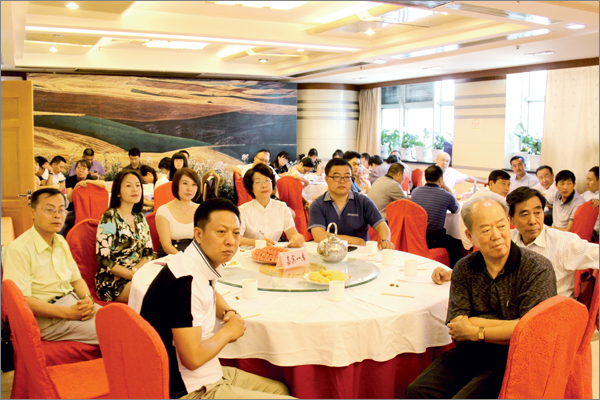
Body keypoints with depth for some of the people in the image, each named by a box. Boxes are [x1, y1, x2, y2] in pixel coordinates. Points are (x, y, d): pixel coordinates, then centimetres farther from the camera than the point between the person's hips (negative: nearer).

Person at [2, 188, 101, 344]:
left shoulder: (61, 243, 14)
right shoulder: (18, 249, -12)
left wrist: (87, 299, -4)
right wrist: (67, 313, -23)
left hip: (74, 301, 8)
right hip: (45, 317, -8)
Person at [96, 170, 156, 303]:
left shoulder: (140, 218, 13)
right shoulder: (110, 218, -7)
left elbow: (149, 253, 12)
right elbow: (104, 261, -13)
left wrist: (136, 271, -8)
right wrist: (134, 275, -18)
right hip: (112, 281, -6)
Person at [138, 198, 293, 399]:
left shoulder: (204, 264, 3)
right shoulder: (184, 281, -27)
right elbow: (193, 358, -30)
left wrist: (228, 313, 7)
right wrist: (228, 331, -12)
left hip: (211, 375, 10)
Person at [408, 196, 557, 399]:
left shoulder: (538, 268, -6)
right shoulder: (464, 269, 6)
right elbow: (456, 329, -2)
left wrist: (476, 332, -7)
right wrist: (512, 325, -11)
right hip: (466, 356, 4)